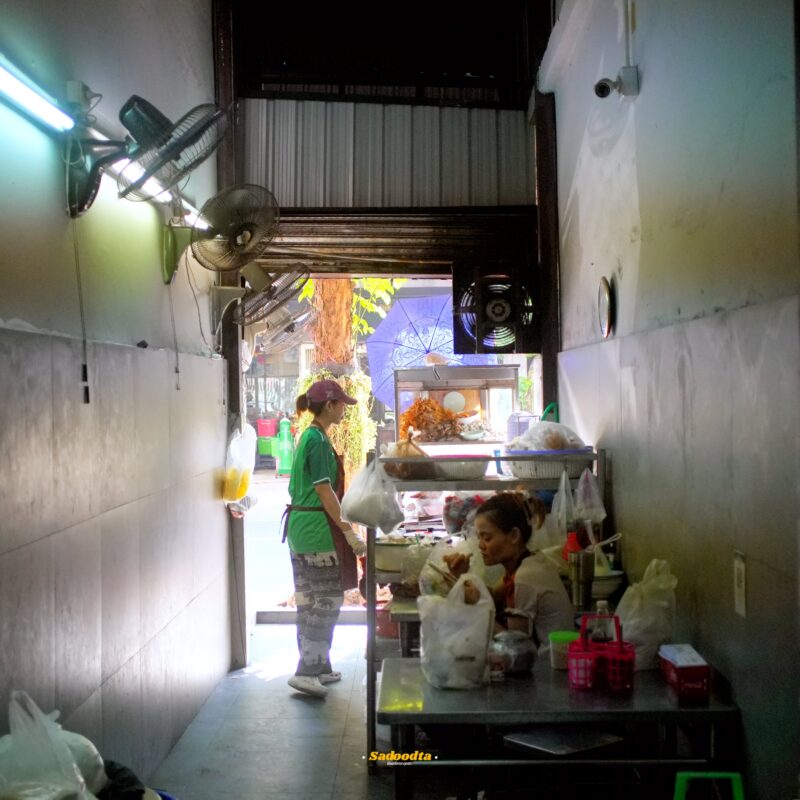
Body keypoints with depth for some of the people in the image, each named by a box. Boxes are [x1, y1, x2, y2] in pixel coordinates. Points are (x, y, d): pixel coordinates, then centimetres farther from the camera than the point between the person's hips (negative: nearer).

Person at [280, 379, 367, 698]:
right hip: (317, 528, -10)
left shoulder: (308, 436, 14)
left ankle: (318, 666, 22)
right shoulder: (318, 440, -15)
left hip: (300, 525, 10)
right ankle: (307, 670, -4)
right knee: (326, 600, -4)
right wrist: (350, 533, -17)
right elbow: (325, 492, -19)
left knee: (310, 600, 14)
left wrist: (343, 527, 25)